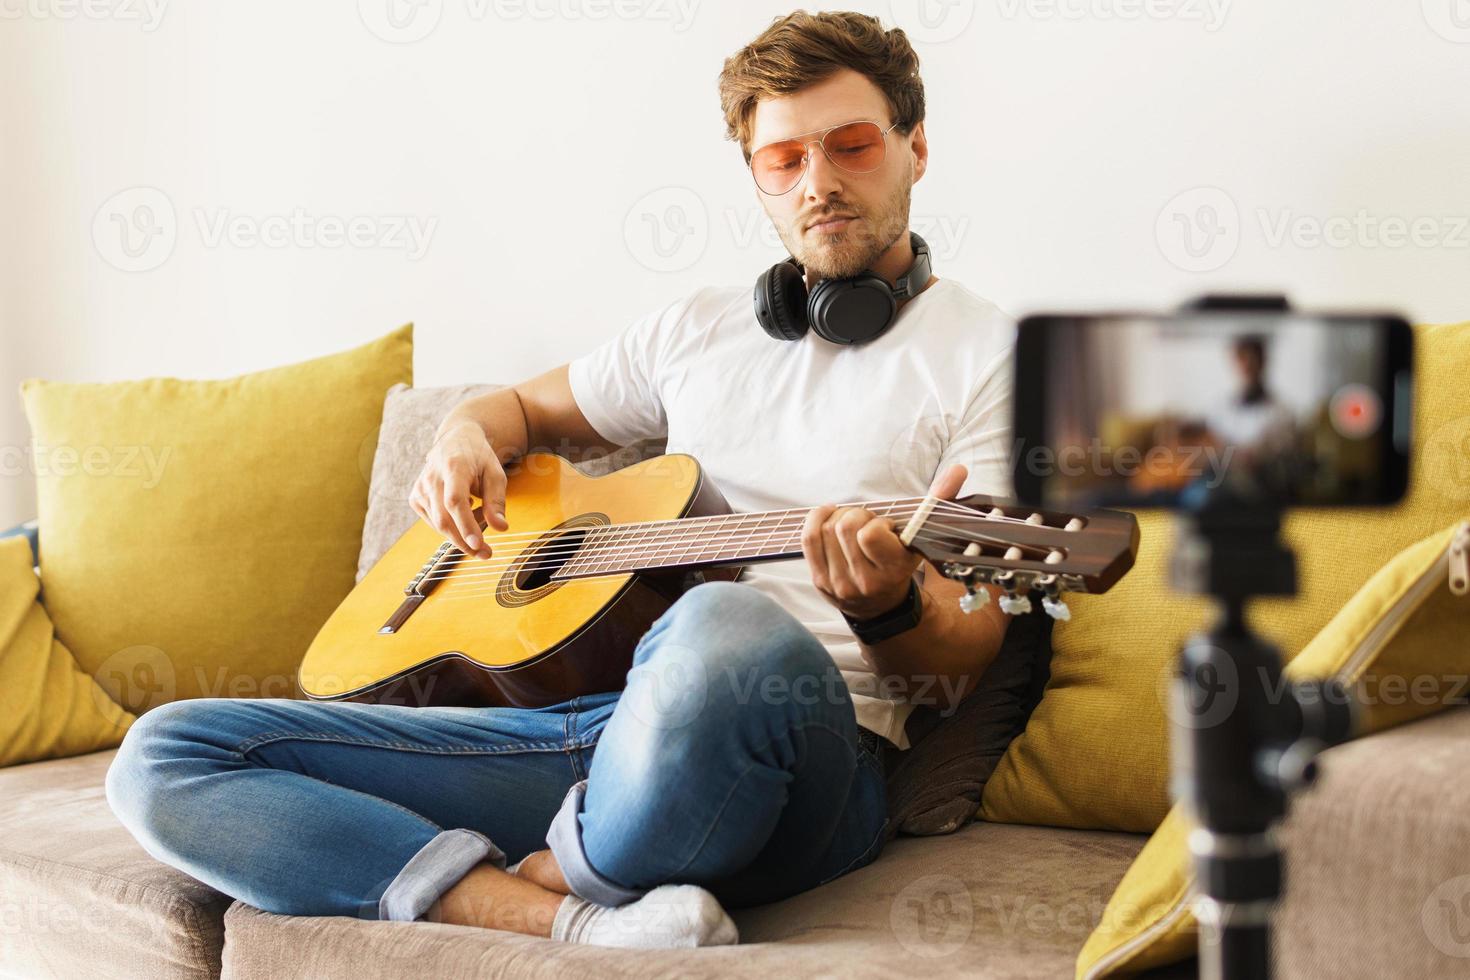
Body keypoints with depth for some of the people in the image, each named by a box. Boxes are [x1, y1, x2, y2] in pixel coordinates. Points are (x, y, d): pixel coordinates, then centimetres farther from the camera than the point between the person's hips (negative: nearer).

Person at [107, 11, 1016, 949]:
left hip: (804, 750, -5)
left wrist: (888, 608, -26)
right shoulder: (704, 324, 20)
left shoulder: (985, 353, 4)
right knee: (164, 754, -7)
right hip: (586, 715, 6)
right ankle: (582, 927, -24)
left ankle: (555, 877, -13)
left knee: (733, 632, -44)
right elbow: (526, 407, 35)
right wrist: (467, 438, 10)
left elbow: (954, 672, -2)